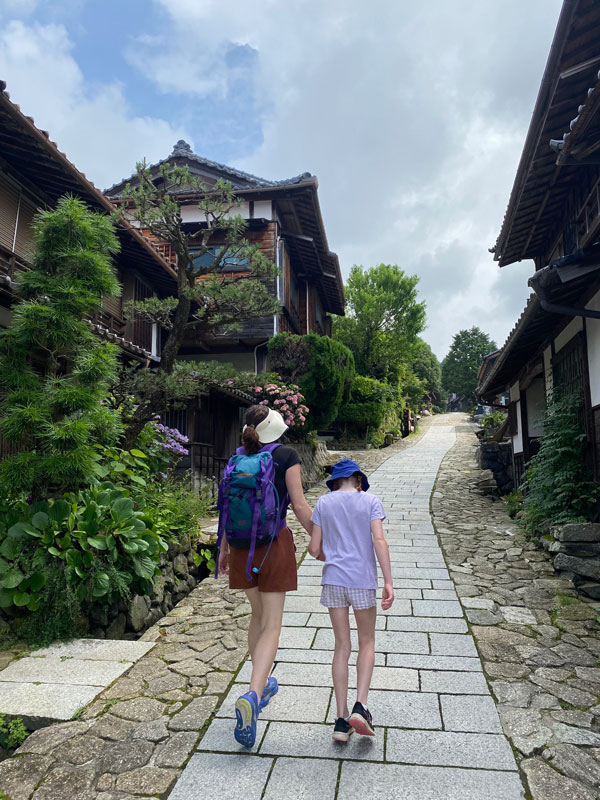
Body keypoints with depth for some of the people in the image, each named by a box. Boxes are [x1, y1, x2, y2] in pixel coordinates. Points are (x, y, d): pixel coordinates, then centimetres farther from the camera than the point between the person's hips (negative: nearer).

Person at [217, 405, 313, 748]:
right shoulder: (287, 455, -7)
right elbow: (299, 504, -9)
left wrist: (224, 548, 18)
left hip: (241, 545, 5)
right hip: (274, 543, -5)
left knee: (258, 615, 23)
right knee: (271, 626, 1)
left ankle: (263, 684, 38)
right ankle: (252, 696, -16)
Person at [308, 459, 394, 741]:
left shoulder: (324, 503, 2)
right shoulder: (370, 501, -2)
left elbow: (314, 549, 1)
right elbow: (379, 541, -13)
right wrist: (388, 582, -12)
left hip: (333, 579, 2)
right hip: (363, 580, -1)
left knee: (342, 646, 12)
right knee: (366, 643, 17)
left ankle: (341, 719, 14)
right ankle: (360, 705, 3)